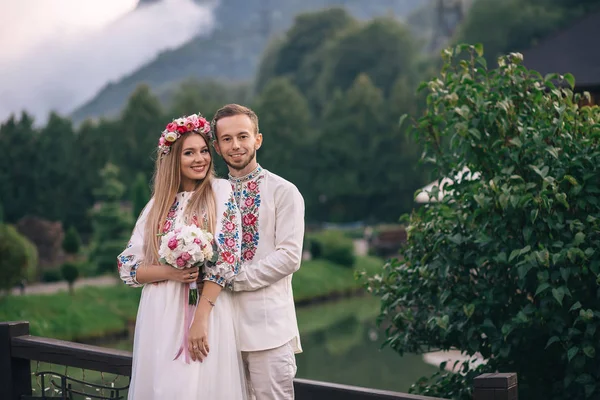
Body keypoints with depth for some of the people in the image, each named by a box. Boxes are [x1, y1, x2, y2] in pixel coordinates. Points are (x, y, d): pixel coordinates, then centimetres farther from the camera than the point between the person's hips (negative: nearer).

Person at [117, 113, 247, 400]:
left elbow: (226, 257, -8)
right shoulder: (159, 204, 10)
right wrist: (169, 272, -13)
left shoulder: (221, 192, 1)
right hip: (162, 317, 3)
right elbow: (127, 267, 7)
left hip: (209, 312, -3)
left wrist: (201, 318, -15)